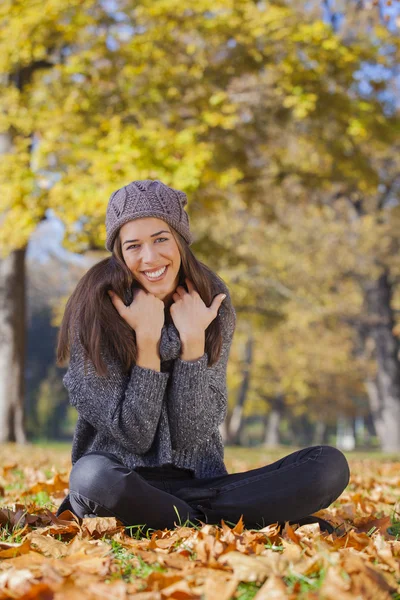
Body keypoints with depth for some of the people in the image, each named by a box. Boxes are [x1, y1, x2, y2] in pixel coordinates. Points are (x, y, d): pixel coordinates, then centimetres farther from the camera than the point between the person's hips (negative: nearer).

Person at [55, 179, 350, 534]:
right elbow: (133, 437, -12)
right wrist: (146, 338, -18)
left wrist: (192, 339, -16)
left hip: (198, 483, 3)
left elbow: (191, 436, -8)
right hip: (124, 483, -3)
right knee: (94, 476, -40)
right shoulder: (96, 309, -10)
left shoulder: (212, 304, -2)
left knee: (330, 466, -16)